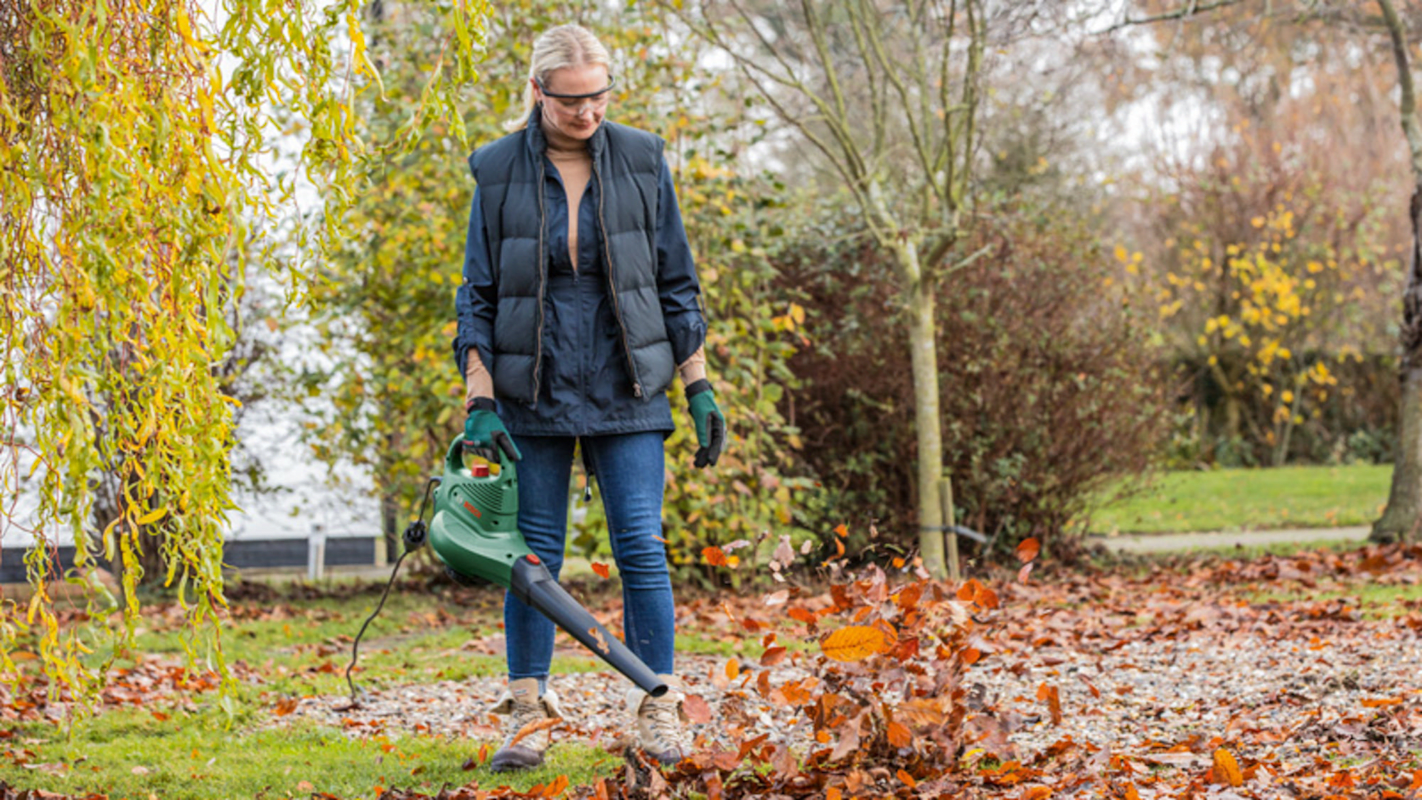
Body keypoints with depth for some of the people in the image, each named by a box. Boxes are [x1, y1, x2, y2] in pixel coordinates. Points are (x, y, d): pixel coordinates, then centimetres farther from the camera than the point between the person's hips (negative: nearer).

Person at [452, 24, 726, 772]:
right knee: (533, 554, 3)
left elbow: (677, 284, 6)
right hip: (533, 393, 0)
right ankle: (527, 712, 10)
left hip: (625, 393, 0)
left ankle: (659, 710, 2)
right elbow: (478, 296, 1)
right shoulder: (499, 172, -1)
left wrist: (700, 387, 3)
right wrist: (479, 403, -6)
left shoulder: (640, 162, 1)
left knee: (641, 547, -5)